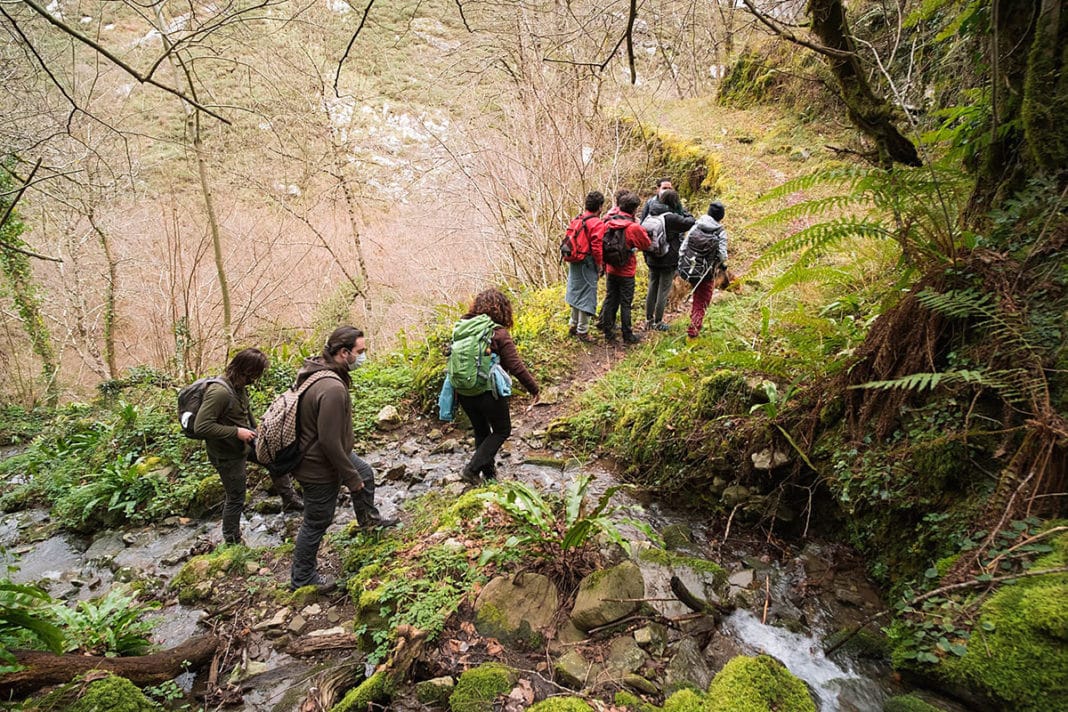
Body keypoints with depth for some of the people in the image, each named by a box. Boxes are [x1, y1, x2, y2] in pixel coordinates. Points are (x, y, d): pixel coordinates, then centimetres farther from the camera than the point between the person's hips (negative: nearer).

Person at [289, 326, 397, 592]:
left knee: (365, 473, 28)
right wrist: (351, 477, -19)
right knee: (317, 522, 9)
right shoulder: (333, 389, -35)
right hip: (319, 467, -10)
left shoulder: (316, 370, -3)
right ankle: (302, 578, 28)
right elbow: (330, 441, -32)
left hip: (330, 452, 10)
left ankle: (368, 518, 53)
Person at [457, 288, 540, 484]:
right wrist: (534, 389, -4)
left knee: (481, 431, 24)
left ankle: (488, 471, 34)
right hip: (489, 393, -6)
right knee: (502, 430, 15)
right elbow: (516, 367, -17)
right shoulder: (499, 334, -16)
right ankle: (473, 468, 6)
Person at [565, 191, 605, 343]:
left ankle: (573, 326, 31)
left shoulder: (578, 220, 6)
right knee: (586, 297, 1)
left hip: (574, 263, 8)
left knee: (577, 294, 20)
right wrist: (599, 265, -9)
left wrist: (571, 258, 16)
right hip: (588, 266, -8)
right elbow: (596, 247, -21)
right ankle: (583, 331, 8)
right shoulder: (597, 224, -16)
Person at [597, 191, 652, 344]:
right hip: (626, 272, -5)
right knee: (625, 304, 4)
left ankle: (608, 333, 23)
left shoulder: (608, 223, -2)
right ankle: (628, 336, 14)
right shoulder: (634, 227, -18)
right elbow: (647, 245, -6)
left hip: (610, 270, 5)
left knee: (610, 300, 15)